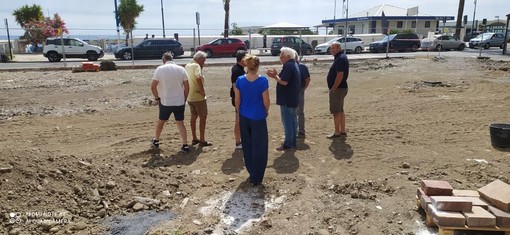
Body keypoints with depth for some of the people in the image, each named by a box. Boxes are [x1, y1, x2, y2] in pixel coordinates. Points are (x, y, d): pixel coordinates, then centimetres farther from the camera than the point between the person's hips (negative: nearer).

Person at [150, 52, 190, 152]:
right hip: (179, 102, 1)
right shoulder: (181, 69, 0)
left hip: (165, 102, -1)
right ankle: (185, 145, 3)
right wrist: (184, 99, 11)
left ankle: (156, 141, 35)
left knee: (161, 121, 19)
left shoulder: (160, 69, -6)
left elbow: (153, 86, -10)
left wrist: (157, 98, 4)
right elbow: (187, 87, -1)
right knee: (180, 123, 8)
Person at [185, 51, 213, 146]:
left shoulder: (187, 65, 11)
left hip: (190, 97, 9)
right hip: (198, 97, -8)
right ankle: (202, 140, 3)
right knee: (203, 117, 0)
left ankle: (194, 139, 23)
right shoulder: (196, 66, -15)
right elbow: (198, 78, -34)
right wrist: (202, 90, -26)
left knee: (194, 117, 17)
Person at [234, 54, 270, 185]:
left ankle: (252, 173, 32)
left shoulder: (240, 80, -6)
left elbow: (237, 101, 0)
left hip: (244, 117, 4)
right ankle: (256, 178, 13)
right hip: (258, 118, -3)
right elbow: (266, 101, -10)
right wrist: (266, 112, 9)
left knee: (247, 146, 18)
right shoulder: (262, 80, -15)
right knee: (259, 148, 8)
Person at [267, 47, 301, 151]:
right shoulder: (294, 65, 14)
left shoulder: (288, 66, -18)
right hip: (293, 98, 10)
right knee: (292, 120, 14)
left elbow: (284, 82, -25)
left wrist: (275, 76, -10)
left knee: (287, 121, -4)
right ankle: (293, 142, 22)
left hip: (287, 99, -10)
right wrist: (276, 75, 8)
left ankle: (288, 144, 2)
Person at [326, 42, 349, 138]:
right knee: (340, 110, 16)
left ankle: (337, 132, 2)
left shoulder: (340, 59, -18)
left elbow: (340, 75, -26)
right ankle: (342, 131, 24)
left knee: (336, 111, -4)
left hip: (337, 89, -11)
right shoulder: (342, 57, 15)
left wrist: (333, 88, -21)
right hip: (342, 87, 11)